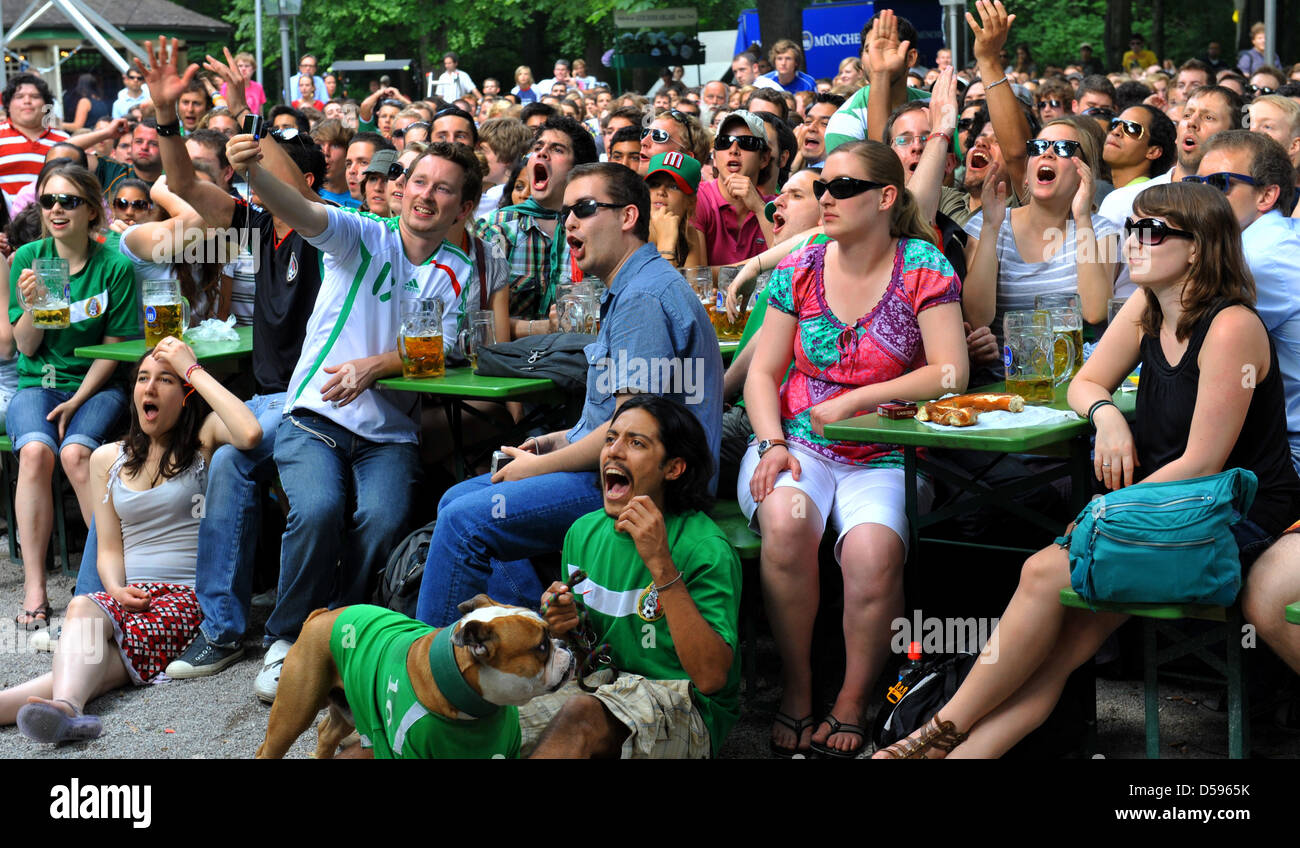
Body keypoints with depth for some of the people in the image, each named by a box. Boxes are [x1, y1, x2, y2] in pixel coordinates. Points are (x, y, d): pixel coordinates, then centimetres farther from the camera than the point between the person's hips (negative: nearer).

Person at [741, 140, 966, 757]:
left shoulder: (922, 266, -1)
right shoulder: (799, 271, 7)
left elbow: (950, 371, -8)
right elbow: (762, 372, 7)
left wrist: (855, 401, -12)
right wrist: (771, 443, -11)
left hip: (884, 458, -1)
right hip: (799, 446, 2)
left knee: (873, 552, -32)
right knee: (786, 519, -33)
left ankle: (852, 703, -8)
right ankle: (795, 688, -16)